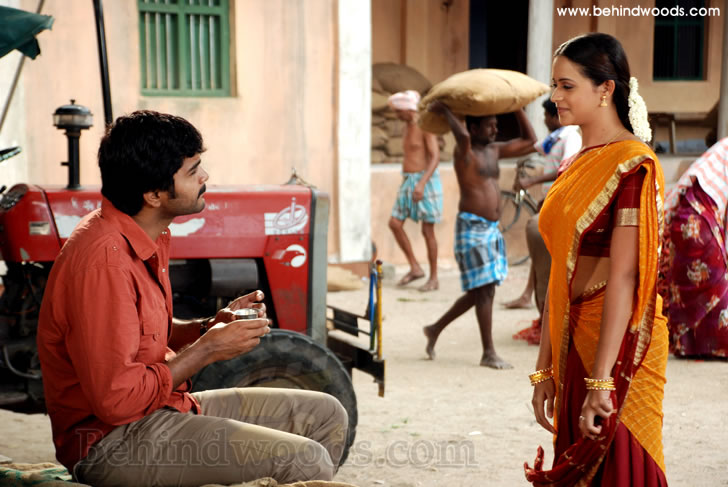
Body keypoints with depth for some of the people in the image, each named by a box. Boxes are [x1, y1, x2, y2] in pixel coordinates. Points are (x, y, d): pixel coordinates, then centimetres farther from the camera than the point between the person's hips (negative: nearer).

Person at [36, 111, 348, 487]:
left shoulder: (148, 238, 8)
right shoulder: (104, 260, -24)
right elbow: (116, 399, -25)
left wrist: (208, 328, 4)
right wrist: (208, 349, -14)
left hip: (165, 407, 10)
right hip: (114, 439, -10)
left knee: (325, 416, 10)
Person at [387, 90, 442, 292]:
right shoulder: (407, 127, 13)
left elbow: (435, 157, -21)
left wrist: (422, 183, -30)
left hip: (425, 180, -9)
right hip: (408, 180, 9)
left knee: (427, 231, -3)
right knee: (395, 223, 0)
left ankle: (434, 278, 6)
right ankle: (415, 268, 9)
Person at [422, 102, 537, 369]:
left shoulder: (494, 150, 14)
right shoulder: (465, 150, -10)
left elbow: (528, 139, 21)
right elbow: (462, 135, -35)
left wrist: (516, 107, 15)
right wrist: (444, 110, -20)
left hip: (491, 228, 9)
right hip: (471, 227, -9)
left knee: (480, 292, 12)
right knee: (484, 290, -8)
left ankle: (436, 329, 27)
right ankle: (489, 353, -3)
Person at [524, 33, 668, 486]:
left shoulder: (633, 165, -13)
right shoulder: (578, 167, 13)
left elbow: (623, 278, -19)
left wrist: (601, 380, -23)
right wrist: (545, 368, 13)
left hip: (618, 345, -8)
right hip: (576, 340, 8)